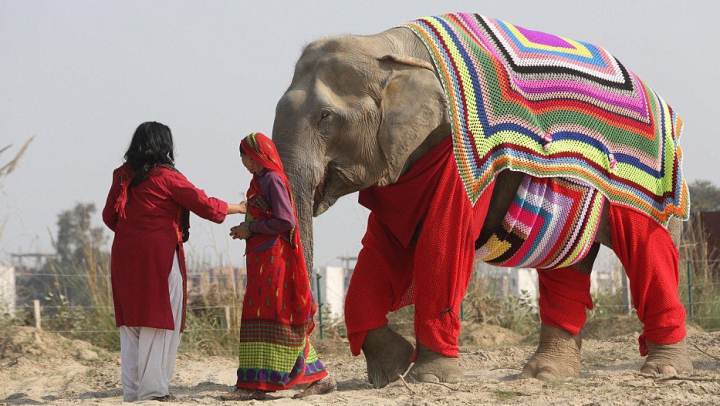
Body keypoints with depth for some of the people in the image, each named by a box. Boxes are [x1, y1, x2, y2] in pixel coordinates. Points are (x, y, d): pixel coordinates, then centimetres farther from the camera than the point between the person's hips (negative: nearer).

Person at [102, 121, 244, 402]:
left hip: (124, 255, 6)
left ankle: (131, 390, 11)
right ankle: (153, 390, -4)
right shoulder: (165, 177, -8)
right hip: (159, 256, -6)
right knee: (159, 322, -1)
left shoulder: (122, 176, 8)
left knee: (131, 324, 10)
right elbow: (204, 205, -5)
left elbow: (109, 216, 15)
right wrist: (238, 208, 9)